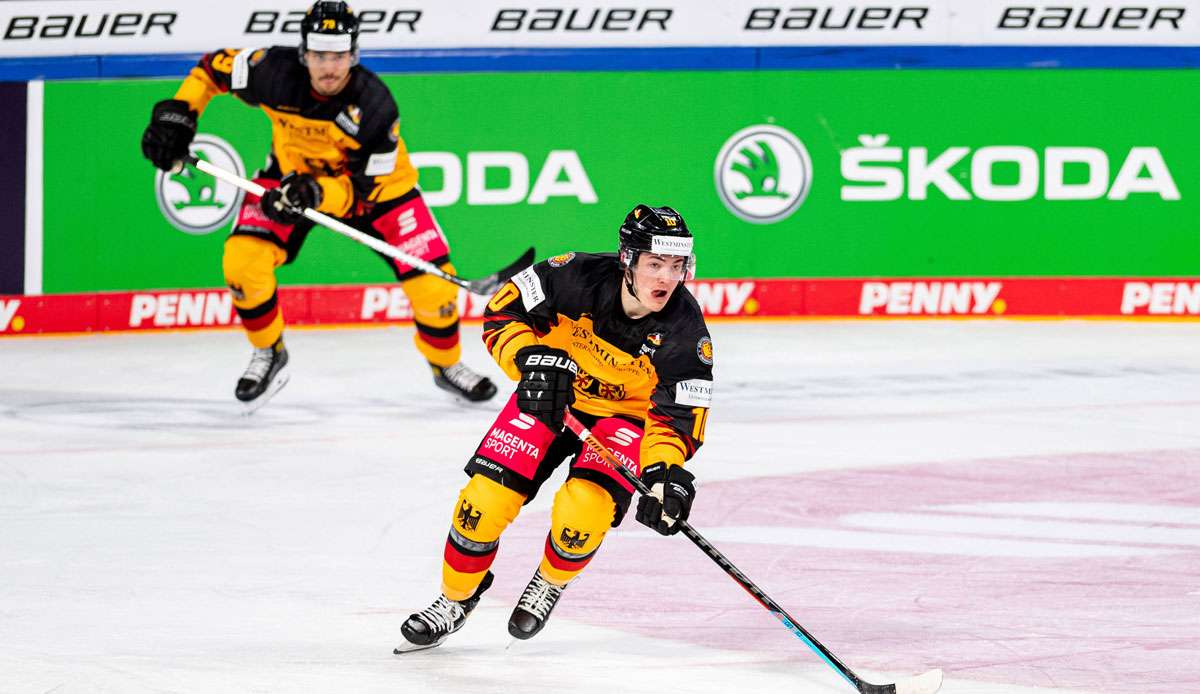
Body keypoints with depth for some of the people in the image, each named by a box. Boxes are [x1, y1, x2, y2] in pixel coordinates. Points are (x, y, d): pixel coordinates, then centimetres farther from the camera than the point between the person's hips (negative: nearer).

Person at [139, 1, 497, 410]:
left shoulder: (374, 106, -33)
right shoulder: (276, 73, -28)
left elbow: (363, 191, -29)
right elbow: (215, 68, -9)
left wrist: (318, 193, -46)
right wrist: (177, 112, -20)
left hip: (374, 181, -2)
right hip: (292, 173, 2)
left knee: (431, 281, -12)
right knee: (243, 264, -21)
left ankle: (446, 365, 19)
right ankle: (269, 354, 7)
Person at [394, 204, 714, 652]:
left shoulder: (685, 332, -26)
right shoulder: (580, 277, -26)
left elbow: (678, 416, -22)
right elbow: (503, 309, -15)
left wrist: (665, 471, -40)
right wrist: (529, 359, -32)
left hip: (626, 411, -1)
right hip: (549, 392, 1)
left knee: (583, 510, -25)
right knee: (487, 498, -11)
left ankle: (551, 583, 10)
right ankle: (455, 600, 15)